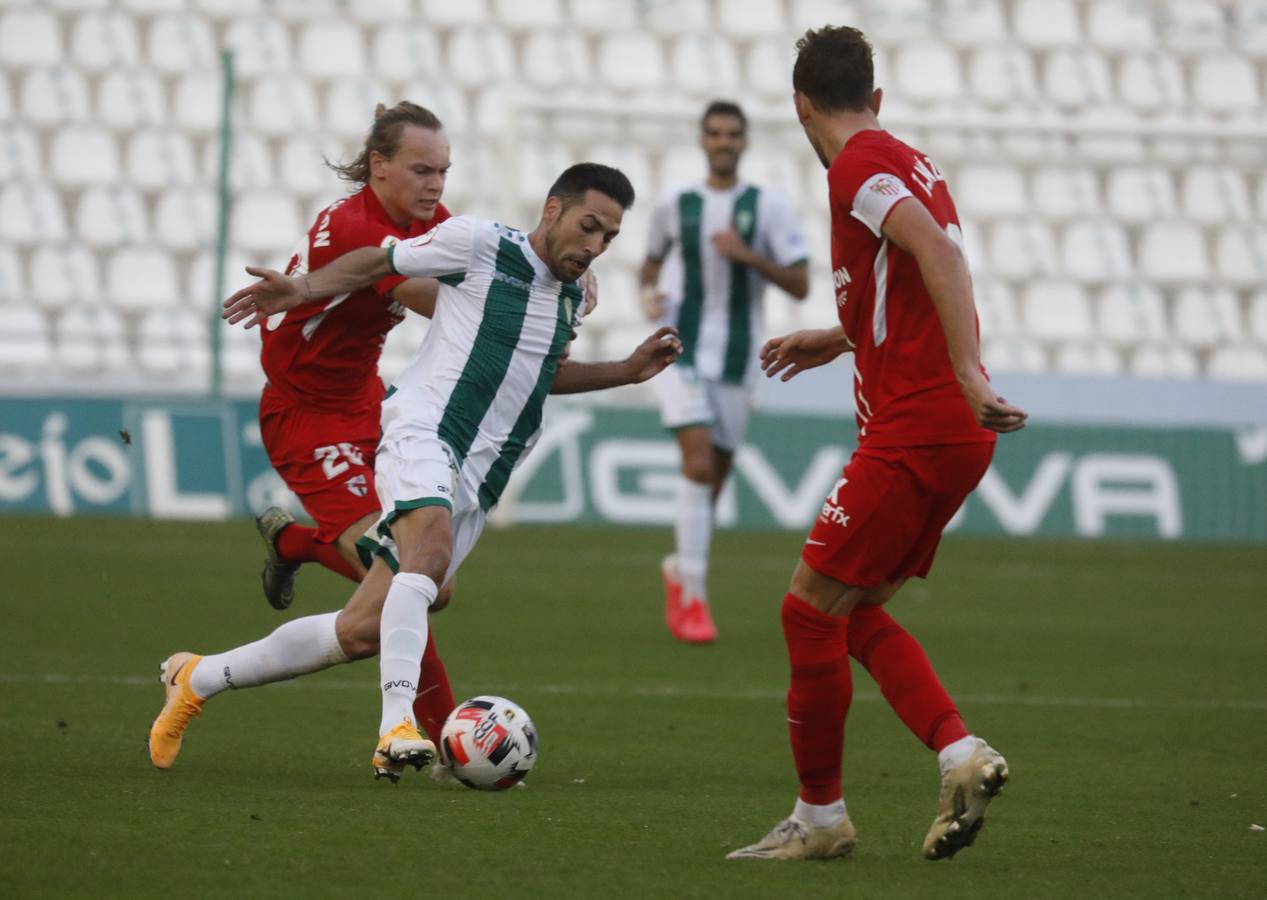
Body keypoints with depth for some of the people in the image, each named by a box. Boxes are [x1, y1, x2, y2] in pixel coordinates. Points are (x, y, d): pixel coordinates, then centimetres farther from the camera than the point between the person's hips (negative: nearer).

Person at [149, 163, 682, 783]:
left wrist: (628, 371, 24)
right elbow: (379, 263, 7)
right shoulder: (478, 243, -3)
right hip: (422, 432, -7)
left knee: (364, 631, 0)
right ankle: (397, 727, -48)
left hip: (476, 481, 7)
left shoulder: (570, 297, 18)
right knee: (430, 548, -38)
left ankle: (198, 678, 15)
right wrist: (306, 288, -8)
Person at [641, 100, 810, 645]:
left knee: (713, 477, 8)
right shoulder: (675, 207, 6)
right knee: (698, 462, -18)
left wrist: (749, 255, -17)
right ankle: (693, 599, -17)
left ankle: (680, 571, 36)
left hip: (737, 360, 1)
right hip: (682, 354, -1)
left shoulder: (769, 208, 1)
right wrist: (650, 295, -1)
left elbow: (800, 286, -3)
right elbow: (652, 265, 22)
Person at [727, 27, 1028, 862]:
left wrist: (967, 372, -34)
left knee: (812, 607, -1)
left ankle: (820, 815, 7)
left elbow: (935, 250, -27)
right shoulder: (908, 161, 17)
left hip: (913, 431, -9)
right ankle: (962, 754, 2)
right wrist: (836, 340, 39)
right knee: (855, 612, 15)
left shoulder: (859, 166, -10)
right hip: (956, 429, 9)